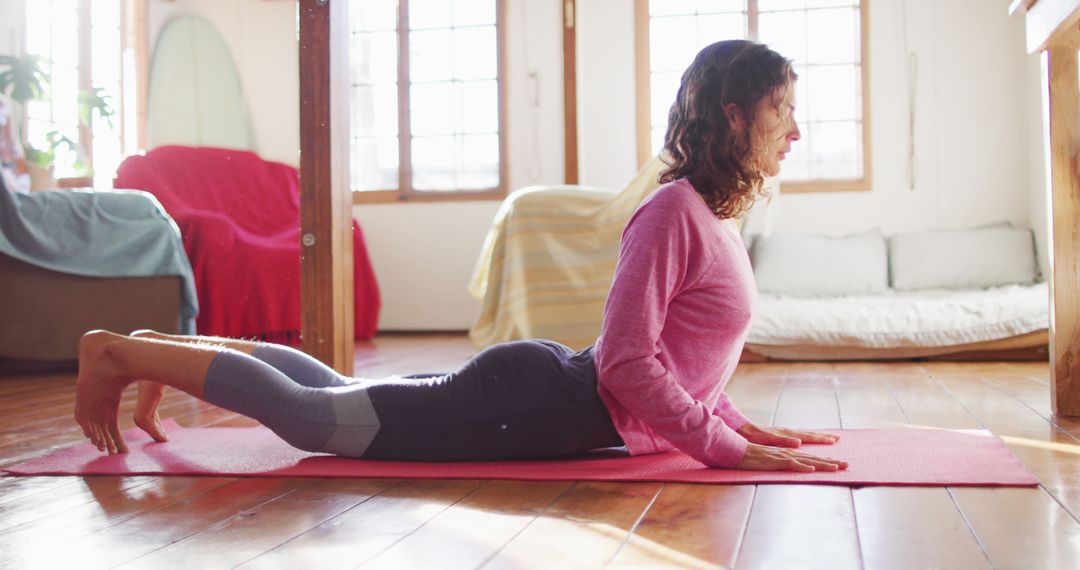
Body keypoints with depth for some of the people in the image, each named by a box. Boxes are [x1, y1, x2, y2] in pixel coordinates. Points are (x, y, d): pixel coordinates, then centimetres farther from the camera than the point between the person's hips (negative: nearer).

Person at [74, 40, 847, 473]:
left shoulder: (715, 218, 14)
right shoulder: (674, 211, -18)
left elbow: (682, 354, 21)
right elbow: (625, 360, -23)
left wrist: (740, 424, 12)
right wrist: (724, 447, -21)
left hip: (546, 388, 9)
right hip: (537, 404, -9)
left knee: (344, 395, 17)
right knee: (313, 414, -6)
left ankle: (171, 351, 28)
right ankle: (124, 352, 7)